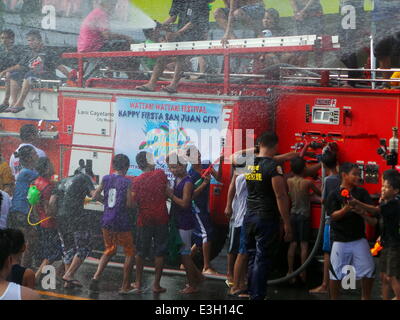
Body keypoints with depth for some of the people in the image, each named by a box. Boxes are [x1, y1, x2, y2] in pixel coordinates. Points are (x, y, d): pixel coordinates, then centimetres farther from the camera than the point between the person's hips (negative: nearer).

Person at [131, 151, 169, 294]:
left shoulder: (137, 180, -6)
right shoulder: (161, 174, -6)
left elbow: (134, 201, -6)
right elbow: (167, 194, 1)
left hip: (144, 219, 1)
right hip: (161, 218, -1)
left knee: (141, 251, 13)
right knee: (160, 251, 6)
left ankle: (138, 283, 17)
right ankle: (156, 284, 4)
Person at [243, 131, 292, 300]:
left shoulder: (248, 164, 6)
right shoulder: (274, 166, -14)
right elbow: (281, 196, -16)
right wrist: (287, 224, -13)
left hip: (249, 217, 6)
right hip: (267, 218, -6)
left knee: (252, 257, 16)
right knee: (262, 260, -3)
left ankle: (252, 293, 22)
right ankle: (257, 296, -4)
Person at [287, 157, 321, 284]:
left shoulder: (288, 182, -4)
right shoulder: (308, 183, -12)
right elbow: (320, 193, 0)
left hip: (292, 215, 3)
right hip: (304, 215, -3)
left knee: (292, 244, 8)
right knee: (304, 245, 2)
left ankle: (290, 272, 8)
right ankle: (303, 273, 4)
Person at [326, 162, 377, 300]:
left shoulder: (361, 192, 3)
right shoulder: (334, 195, -4)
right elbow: (333, 216, -11)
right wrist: (346, 209, -27)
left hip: (359, 239, 3)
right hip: (340, 240, -3)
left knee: (369, 271, 3)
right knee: (336, 273, 1)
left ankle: (365, 298, 21)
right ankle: (334, 298, 17)